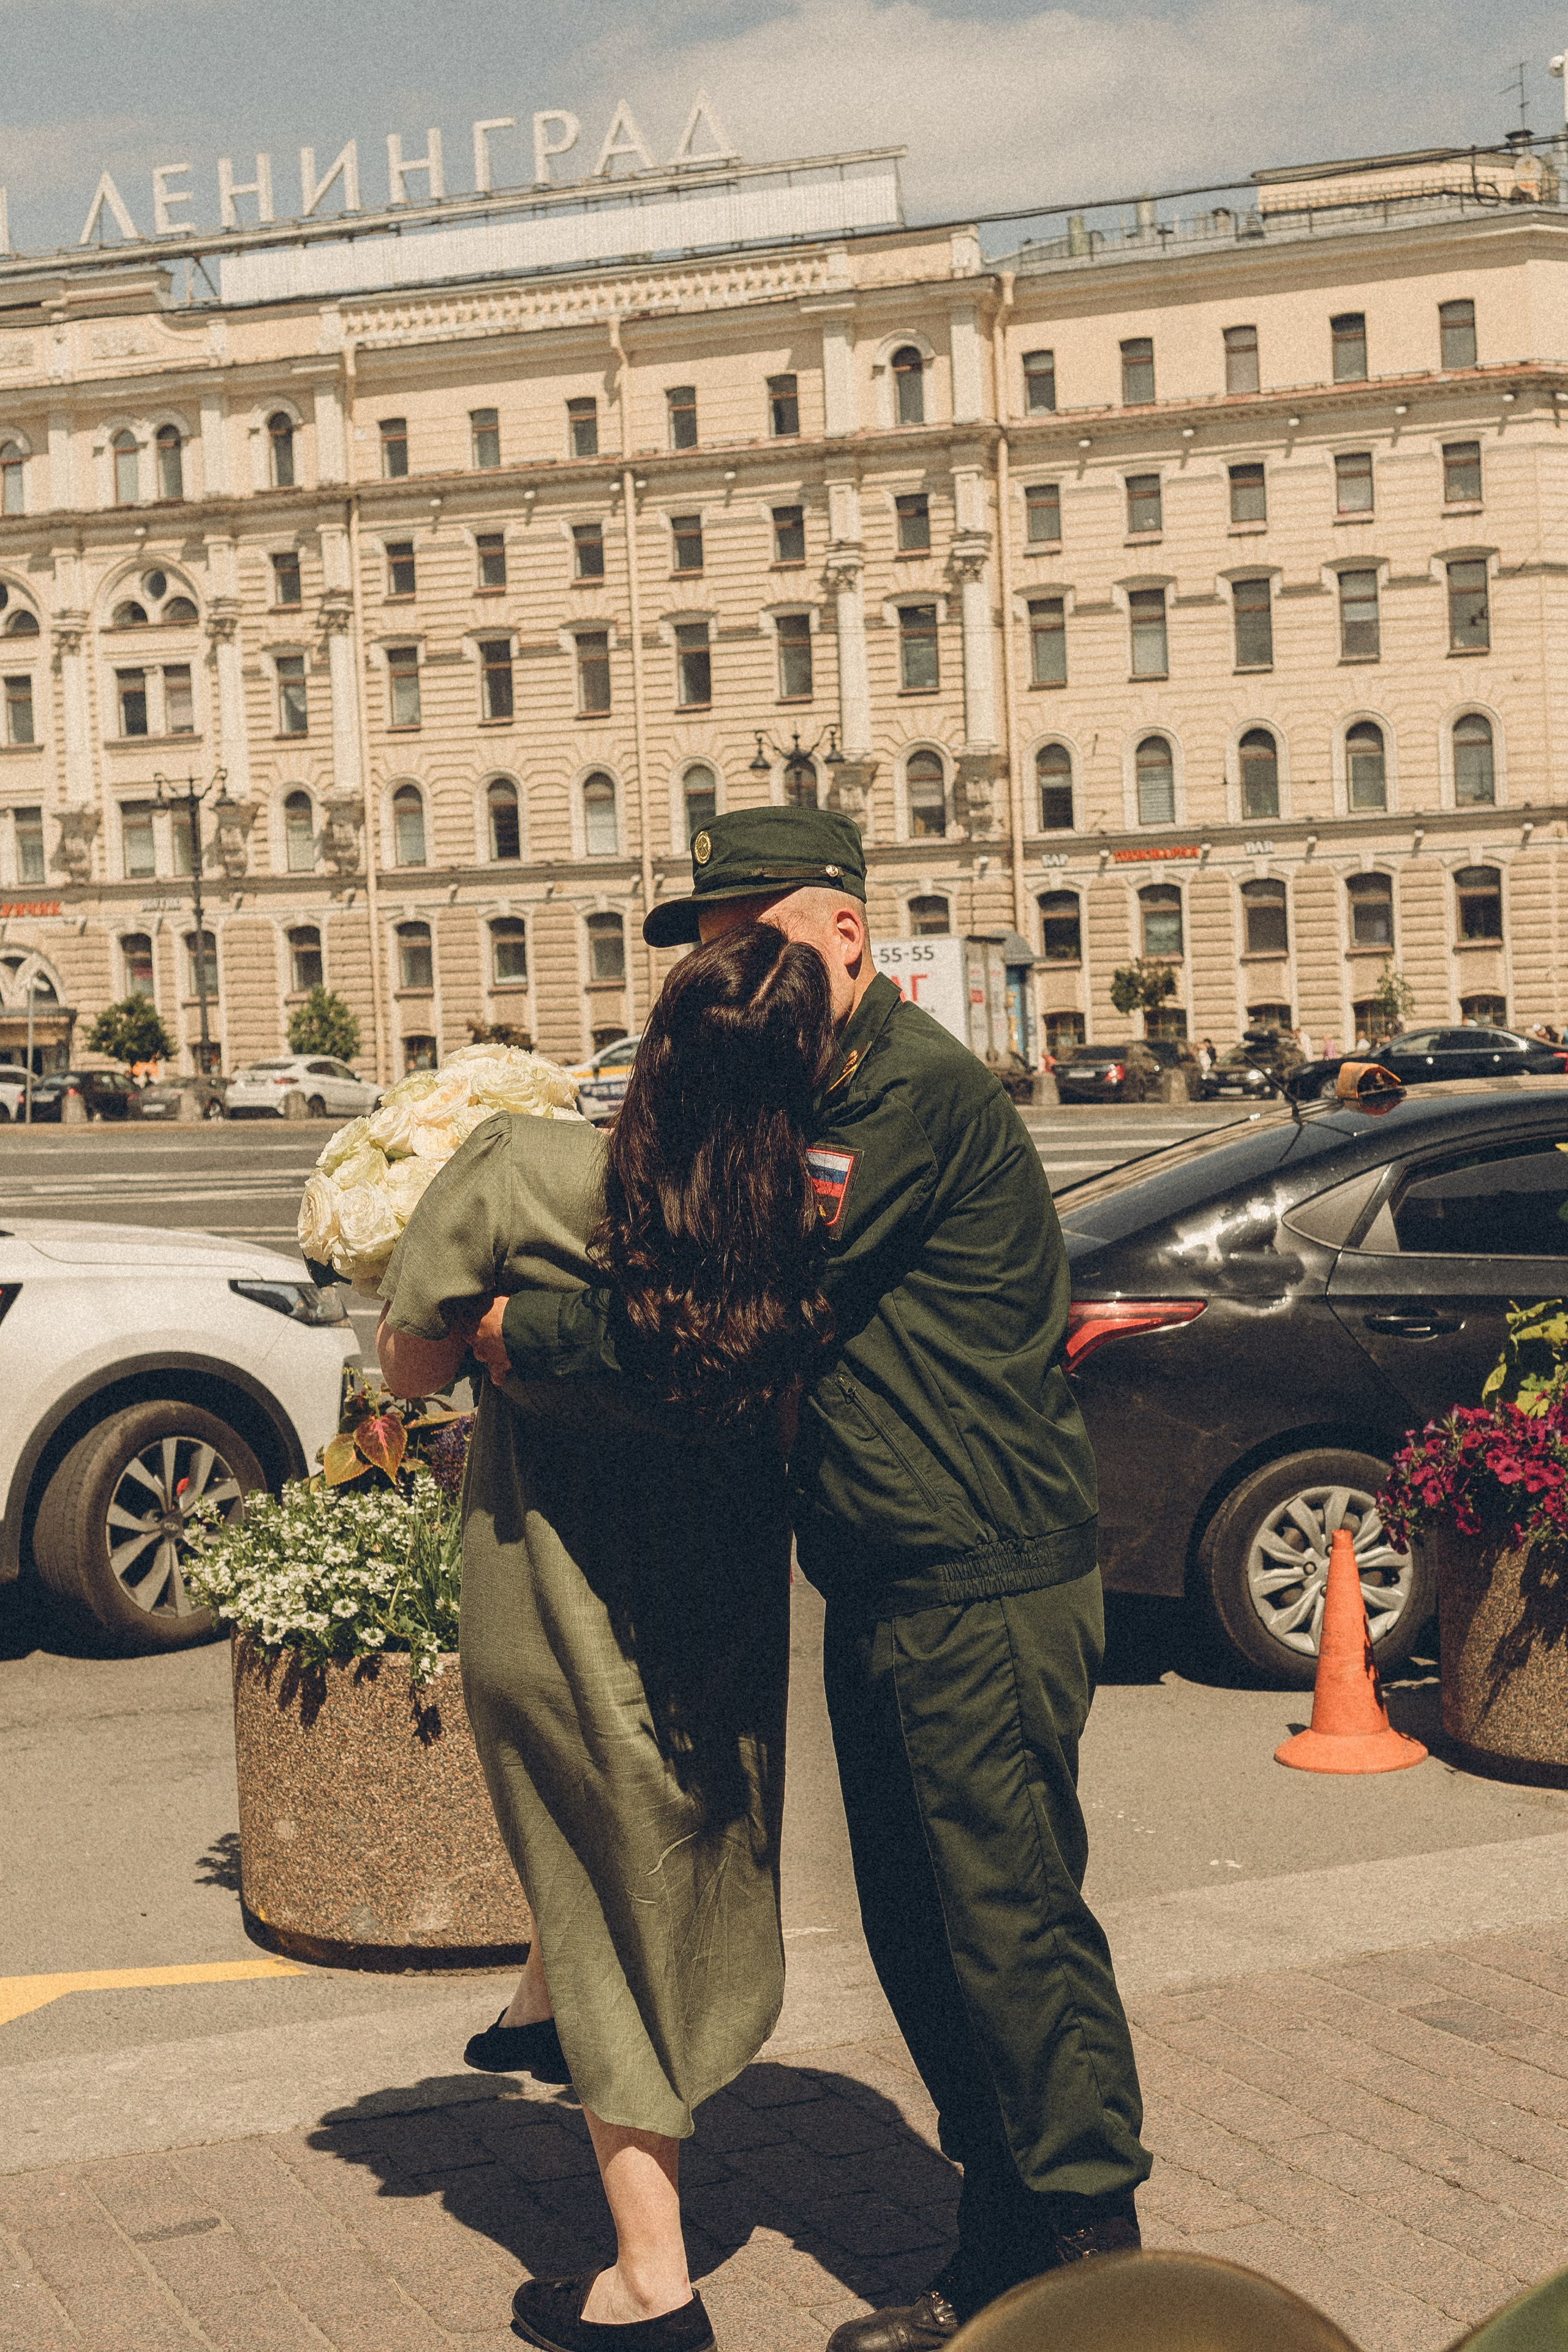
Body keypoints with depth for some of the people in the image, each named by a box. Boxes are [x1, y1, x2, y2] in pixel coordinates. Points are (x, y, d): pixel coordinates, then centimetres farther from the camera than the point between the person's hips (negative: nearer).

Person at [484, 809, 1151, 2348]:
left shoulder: (916, 1098, -18)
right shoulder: (810, 1095, 14)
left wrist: (528, 1335, -12)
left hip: (987, 1596, -10)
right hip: (883, 1596, 10)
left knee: (1012, 1930, -3)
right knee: (919, 1934, 14)